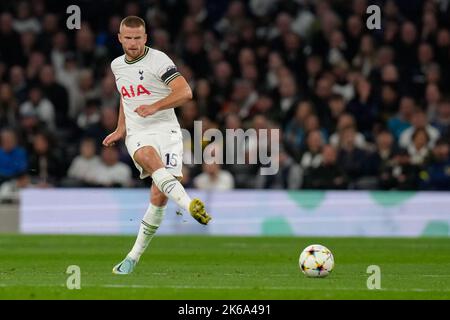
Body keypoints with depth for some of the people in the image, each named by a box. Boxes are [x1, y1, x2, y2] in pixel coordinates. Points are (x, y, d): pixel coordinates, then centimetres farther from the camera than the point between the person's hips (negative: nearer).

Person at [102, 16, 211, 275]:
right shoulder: (117, 66, 14)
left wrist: (155, 107, -26)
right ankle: (190, 205, -55)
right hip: (137, 135, 3)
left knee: (159, 197, -12)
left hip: (165, 129, -3)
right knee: (149, 157, -35)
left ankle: (135, 255, 2)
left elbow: (185, 92, -16)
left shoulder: (158, 60, -6)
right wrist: (121, 129, 23)